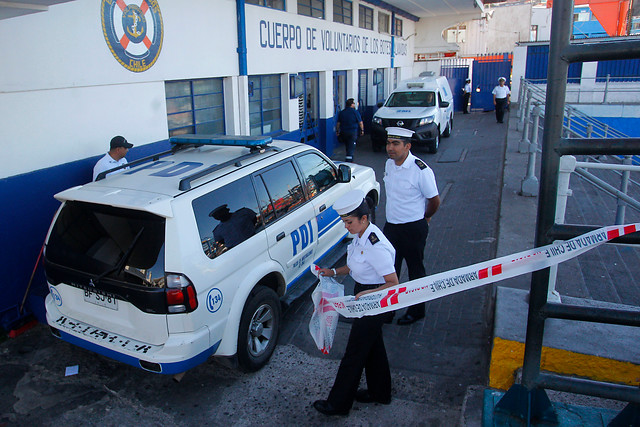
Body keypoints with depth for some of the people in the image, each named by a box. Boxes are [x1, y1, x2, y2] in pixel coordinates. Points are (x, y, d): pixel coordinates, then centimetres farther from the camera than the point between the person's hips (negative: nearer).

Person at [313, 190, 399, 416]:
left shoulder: (376, 246, -30)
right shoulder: (361, 236, -1)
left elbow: (393, 283, -26)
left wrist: (367, 293, -36)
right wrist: (334, 272, 4)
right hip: (365, 298, 9)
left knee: (355, 351, 5)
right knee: (373, 345, 24)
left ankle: (338, 403, 22)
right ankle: (379, 392, 44)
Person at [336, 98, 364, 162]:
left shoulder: (341, 112, 6)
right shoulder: (355, 112, -6)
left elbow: (338, 123, 6)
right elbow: (360, 122, -5)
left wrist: (337, 131, 13)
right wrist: (362, 130, 5)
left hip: (343, 132, 5)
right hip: (353, 132, -5)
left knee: (347, 147, 17)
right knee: (351, 148, -5)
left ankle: (350, 161, 28)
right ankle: (348, 161, -13)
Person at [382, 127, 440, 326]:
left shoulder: (421, 171, -20)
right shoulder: (389, 164, 1)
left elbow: (434, 201, -9)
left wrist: (423, 218, 6)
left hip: (414, 229, -6)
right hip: (391, 226, 6)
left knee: (415, 270, 11)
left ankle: (416, 311, 30)